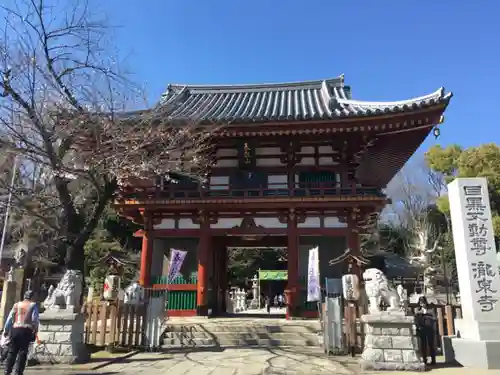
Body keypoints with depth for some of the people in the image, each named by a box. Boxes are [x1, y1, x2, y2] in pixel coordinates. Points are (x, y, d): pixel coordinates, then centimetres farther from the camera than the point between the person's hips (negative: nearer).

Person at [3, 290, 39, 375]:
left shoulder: (16, 305, 12)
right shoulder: (33, 305, 4)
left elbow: (10, 318, 8)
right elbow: (35, 319, -4)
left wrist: (6, 330, 12)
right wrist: (35, 331, 0)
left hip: (15, 329, 3)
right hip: (26, 330, -3)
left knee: (12, 352, 10)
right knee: (23, 352, 1)